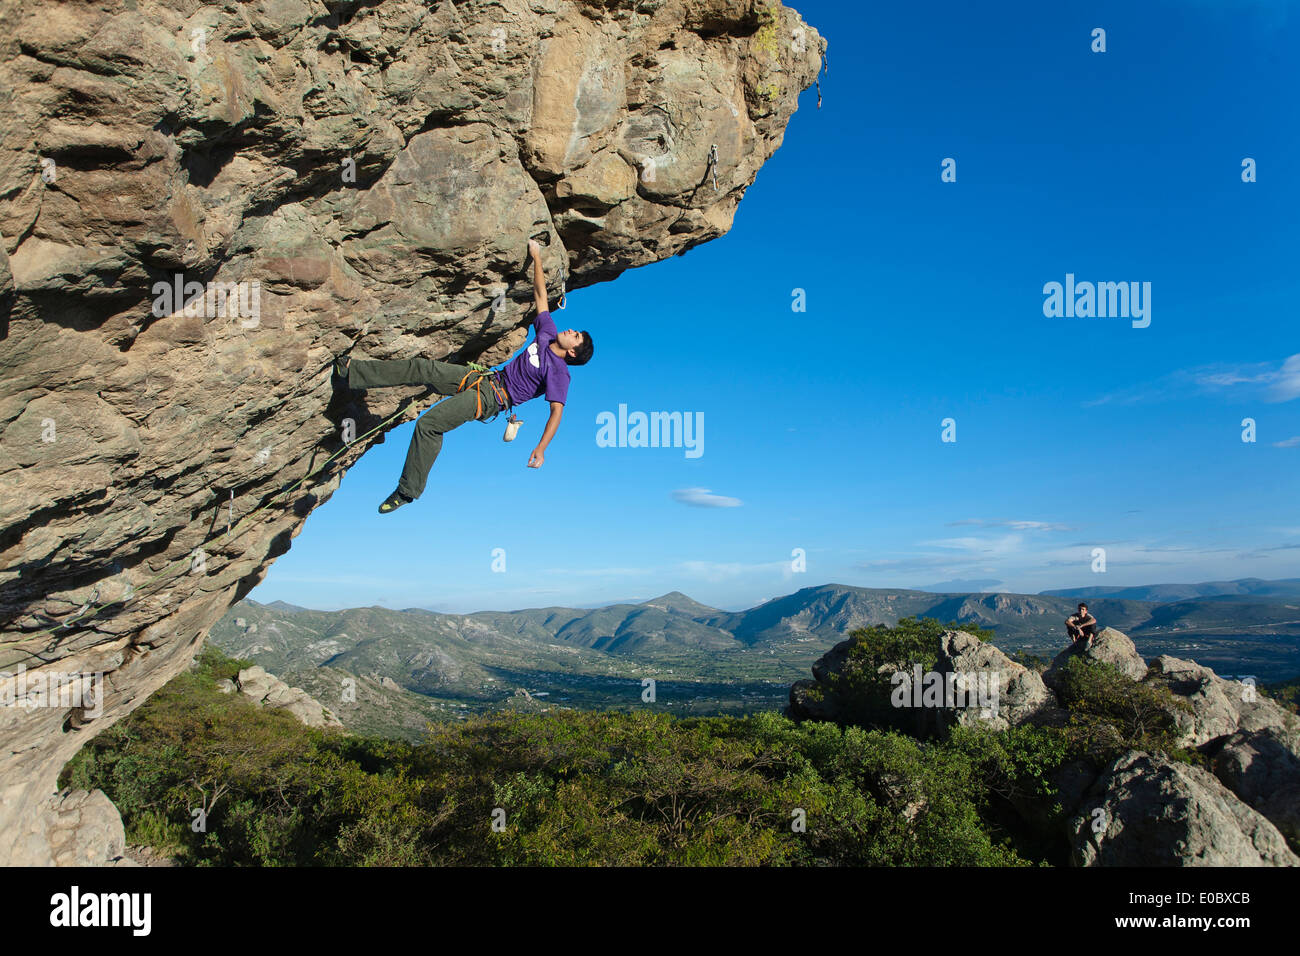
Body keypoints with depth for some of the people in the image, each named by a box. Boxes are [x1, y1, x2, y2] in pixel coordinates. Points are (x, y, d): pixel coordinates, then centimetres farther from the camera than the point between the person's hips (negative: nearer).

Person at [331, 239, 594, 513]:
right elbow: (540, 295, 14)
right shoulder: (548, 333, 8)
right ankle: (349, 372, 1)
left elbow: (557, 411, -21)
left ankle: (408, 490, -8)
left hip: (492, 398, -8)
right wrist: (536, 257, 14)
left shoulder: (559, 372, -13)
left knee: (429, 423, -21)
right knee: (422, 368, -5)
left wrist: (541, 448, -33)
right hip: (488, 379, 8)